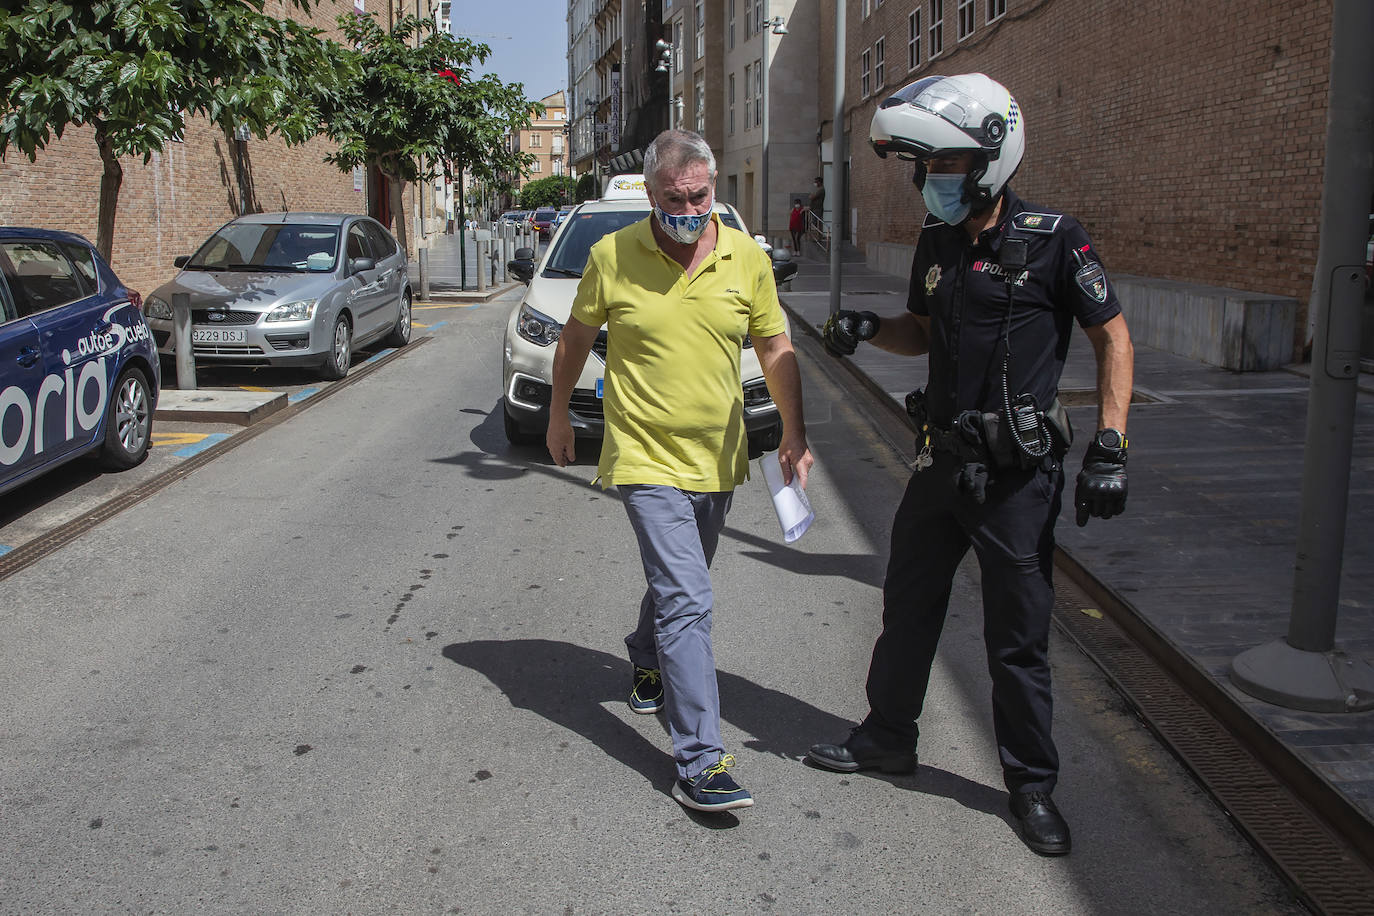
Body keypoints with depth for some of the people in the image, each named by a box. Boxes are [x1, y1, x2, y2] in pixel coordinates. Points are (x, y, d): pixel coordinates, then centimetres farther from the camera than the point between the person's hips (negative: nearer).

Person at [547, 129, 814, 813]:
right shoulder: (611, 257, -9)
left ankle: (646, 659, 53)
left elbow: (775, 349, 7)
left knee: (678, 584, 23)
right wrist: (558, 415, 14)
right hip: (648, 460, -4)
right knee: (688, 602, -13)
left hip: (716, 460, 4)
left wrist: (794, 433, 4)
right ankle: (700, 761, -9)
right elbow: (576, 338, 6)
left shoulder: (746, 257, -2)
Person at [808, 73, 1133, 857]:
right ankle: (890, 737, 35)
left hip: (1018, 473, -6)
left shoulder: (1054, 241, -13)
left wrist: (1111, 447, -13)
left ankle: (1033, 785, 21)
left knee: (1019, 638, 3)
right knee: (909, 606, 16)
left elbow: (1113, 336, -6)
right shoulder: (938, 241, 6)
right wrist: (870, 328, -3)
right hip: (943, 459, 6)